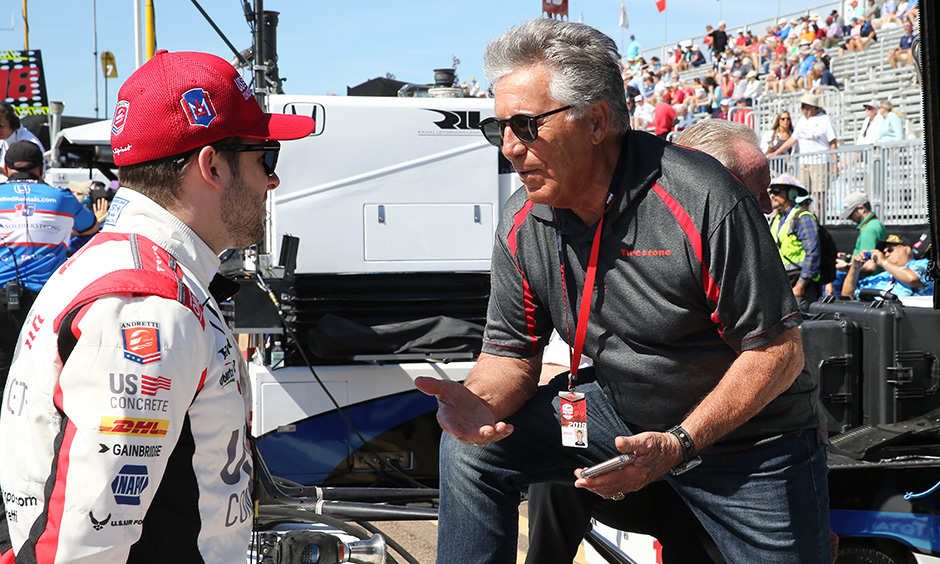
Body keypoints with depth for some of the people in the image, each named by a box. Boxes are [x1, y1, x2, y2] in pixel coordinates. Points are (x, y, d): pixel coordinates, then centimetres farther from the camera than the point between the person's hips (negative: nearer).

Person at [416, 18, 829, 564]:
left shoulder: (701, 200, -26)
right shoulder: (521, 224, -7)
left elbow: (779, 349, -22)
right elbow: (513, 354, 2)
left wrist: (679, 445, -30)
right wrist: (480, 402, -23)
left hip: (746, 436, -5)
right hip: (621, 413, 5)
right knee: (469, 447, -6)